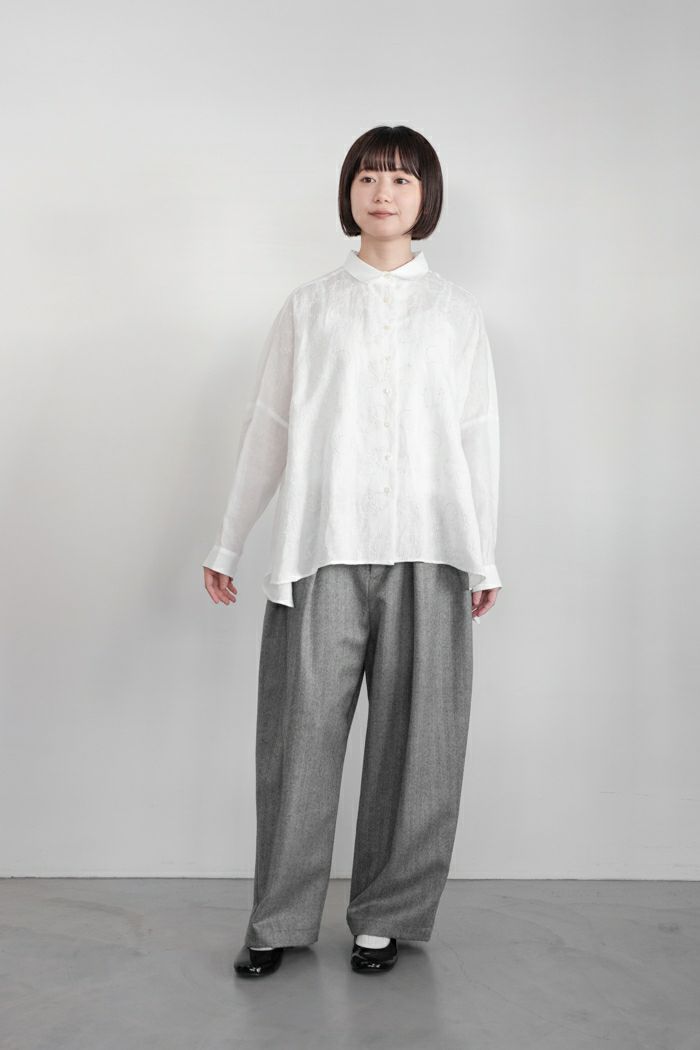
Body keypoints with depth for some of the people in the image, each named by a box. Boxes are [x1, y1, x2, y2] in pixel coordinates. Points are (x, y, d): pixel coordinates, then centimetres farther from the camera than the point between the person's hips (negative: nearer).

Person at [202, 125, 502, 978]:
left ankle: (387, 916, 16)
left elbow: (477, 437, 10)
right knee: (300, 732, -1)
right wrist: (228, 542, 11)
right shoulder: (308, 307, 12)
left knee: (415, 741, 1)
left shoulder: (457, 311, 13)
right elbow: (266, 429, 11)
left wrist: (484, 558, 8)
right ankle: (281, 919, 13)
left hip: (427, 553, 1)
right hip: (320, 551, 0)